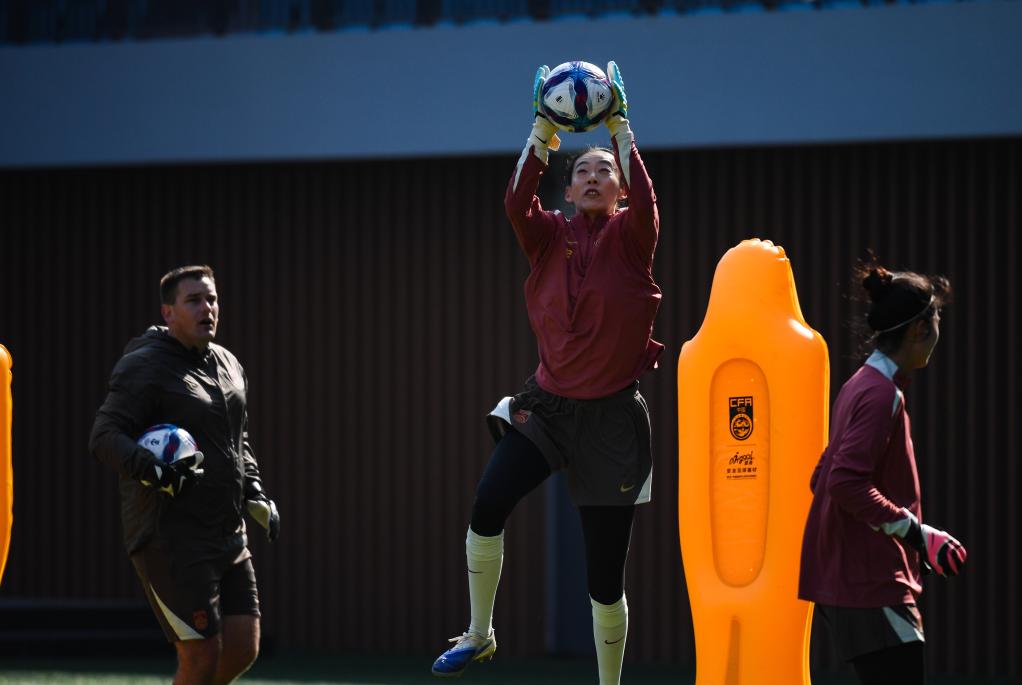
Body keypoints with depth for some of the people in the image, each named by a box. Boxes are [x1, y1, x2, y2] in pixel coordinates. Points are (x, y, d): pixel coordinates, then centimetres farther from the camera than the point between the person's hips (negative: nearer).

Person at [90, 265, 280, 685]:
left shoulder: (228, 366, 16)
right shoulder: (145, 367, -10)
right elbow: (105, 437, -18)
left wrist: (255, 496, 16)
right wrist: (149, 468, -36)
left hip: (227, 537, 8)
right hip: (171, 537, -8)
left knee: (243, 649, 4)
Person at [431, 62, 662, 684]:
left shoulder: (629, 236, 0)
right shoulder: (550, 237, 5)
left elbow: (644, 199, -22)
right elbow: (516, 202, -15)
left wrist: (621, 129, -26)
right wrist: (543, 132, -23)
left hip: (611, 416, -2)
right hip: (547, 403, 2)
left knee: (606, 574, 2)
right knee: (489, 502, -24)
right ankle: (480, 634, -6)